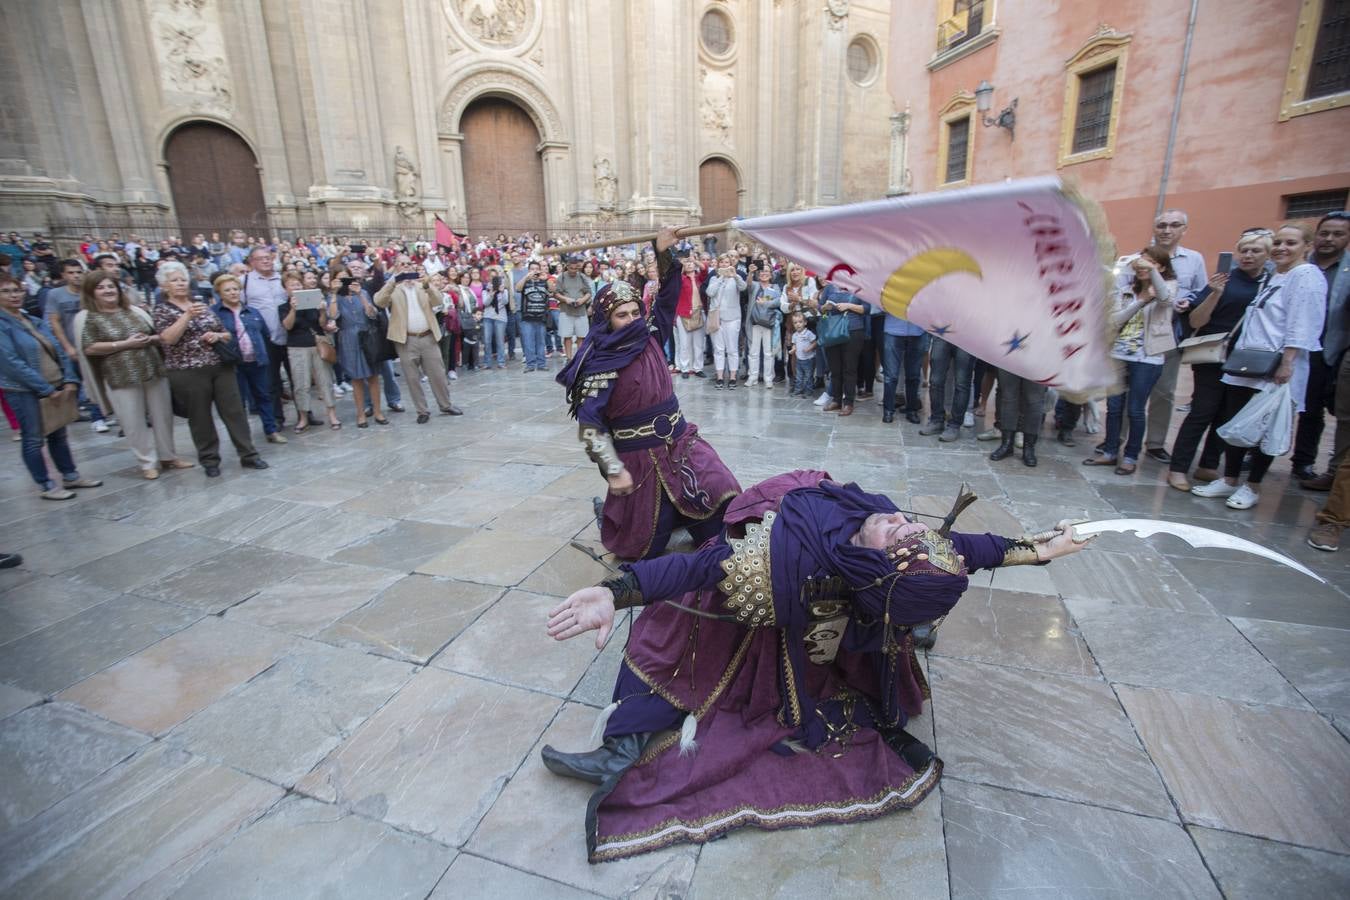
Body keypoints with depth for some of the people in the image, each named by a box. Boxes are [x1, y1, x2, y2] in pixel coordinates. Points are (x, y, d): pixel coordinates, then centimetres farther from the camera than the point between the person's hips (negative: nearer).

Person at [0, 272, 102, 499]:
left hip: (55, 387, 6)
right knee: (33, 439, 4)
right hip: (24, 391, -6)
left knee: (58, 434, 15)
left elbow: (59, 351, 9)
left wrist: (69, 379, -5)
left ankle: (70, 476, 25)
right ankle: (47, 486, 10)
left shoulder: (36, 322, 10)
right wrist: (46, 389, -18)